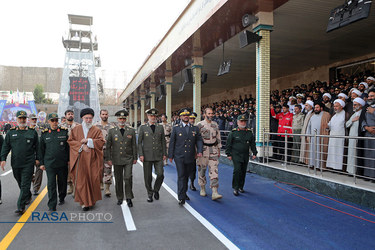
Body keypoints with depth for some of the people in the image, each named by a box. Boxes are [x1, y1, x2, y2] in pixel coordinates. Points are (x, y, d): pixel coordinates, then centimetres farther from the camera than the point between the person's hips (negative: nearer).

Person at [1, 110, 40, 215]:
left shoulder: (33, 132, 3)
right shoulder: (11, 132, 8)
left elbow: (37, 147, 7)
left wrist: (37, 158, 4)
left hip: (28, 164, -3)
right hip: (15, 163, 3)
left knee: (25, 185, -7)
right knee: (20, 184, 17)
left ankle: (21, 206, -6)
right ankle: (28, 197, 39)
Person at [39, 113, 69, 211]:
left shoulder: (64, 131, 0)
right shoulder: (44, 133, 4)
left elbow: (69, 146, 4)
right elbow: (41, 149, 9)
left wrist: (69, 160, 2)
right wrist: (41, 163, 7)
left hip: (62, 163, 0)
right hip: (49, 164, 0)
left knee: (62, 182, 14)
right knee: (51, 184, -2)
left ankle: (62, 198, 36)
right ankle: (52, 206, 3)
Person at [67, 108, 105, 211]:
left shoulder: (97, 130, 8)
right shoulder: (76, 129, 11)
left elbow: (101, 142, -5)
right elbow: (70, 141, 2)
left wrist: (88, 140, -14)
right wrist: (82, 146, -12)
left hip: (92, 160, 0)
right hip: (80, 159, 0)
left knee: (93, 179, 2)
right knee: (81, 180, -2)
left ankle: (92, 200, 19)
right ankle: (84, 202, 8)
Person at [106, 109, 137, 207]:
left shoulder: (131, 131, 5)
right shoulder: (112, 131, 3)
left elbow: (134, 145, 7)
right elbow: (108, 146, 4)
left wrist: (135, 158, 4)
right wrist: (108, 159, -1)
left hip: (128, 159, 0)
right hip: (117, 160, 1)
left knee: (128, 178, -8)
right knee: (118, 179, 9)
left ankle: (129, 198, 7)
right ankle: (119, 198, 24)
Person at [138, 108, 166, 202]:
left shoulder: (160, 127, 8)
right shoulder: (142, 127, 2)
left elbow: (163, 141, 11)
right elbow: (139, 142, 0)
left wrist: (164, 153, 6)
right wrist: (140, 154, -8)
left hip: (158, 156, 2)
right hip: (147, 156, -1)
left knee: (160, 174, -4)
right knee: (148, 177, 5)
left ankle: (156, 190, 22)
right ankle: (150, 194, 23)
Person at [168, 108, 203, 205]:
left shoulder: (195, 128, 8)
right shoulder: (176, 128, 1)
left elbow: (199, 140, 7)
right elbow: (172, 142, 2)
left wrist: (199, 151, -10)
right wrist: (170, 155, 1)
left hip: (190, 157, 3)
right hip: (179, 157, -3)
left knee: (186, 176, 14)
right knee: (181, 176, -6)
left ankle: (184, 193, 32)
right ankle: (181, 198, -3)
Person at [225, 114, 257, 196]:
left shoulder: (249, 133, 8)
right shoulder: (233, 132, -2)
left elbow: (253, 144, 14)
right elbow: (228, 144, 0)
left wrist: (254, 153, 6)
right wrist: (228, 154, -3)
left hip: (245, 156, 4)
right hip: (236, 155, -4)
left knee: (243, 172, 10)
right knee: (237, 170, -13)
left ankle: (241, 187, 25)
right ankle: (235, 188, -3)